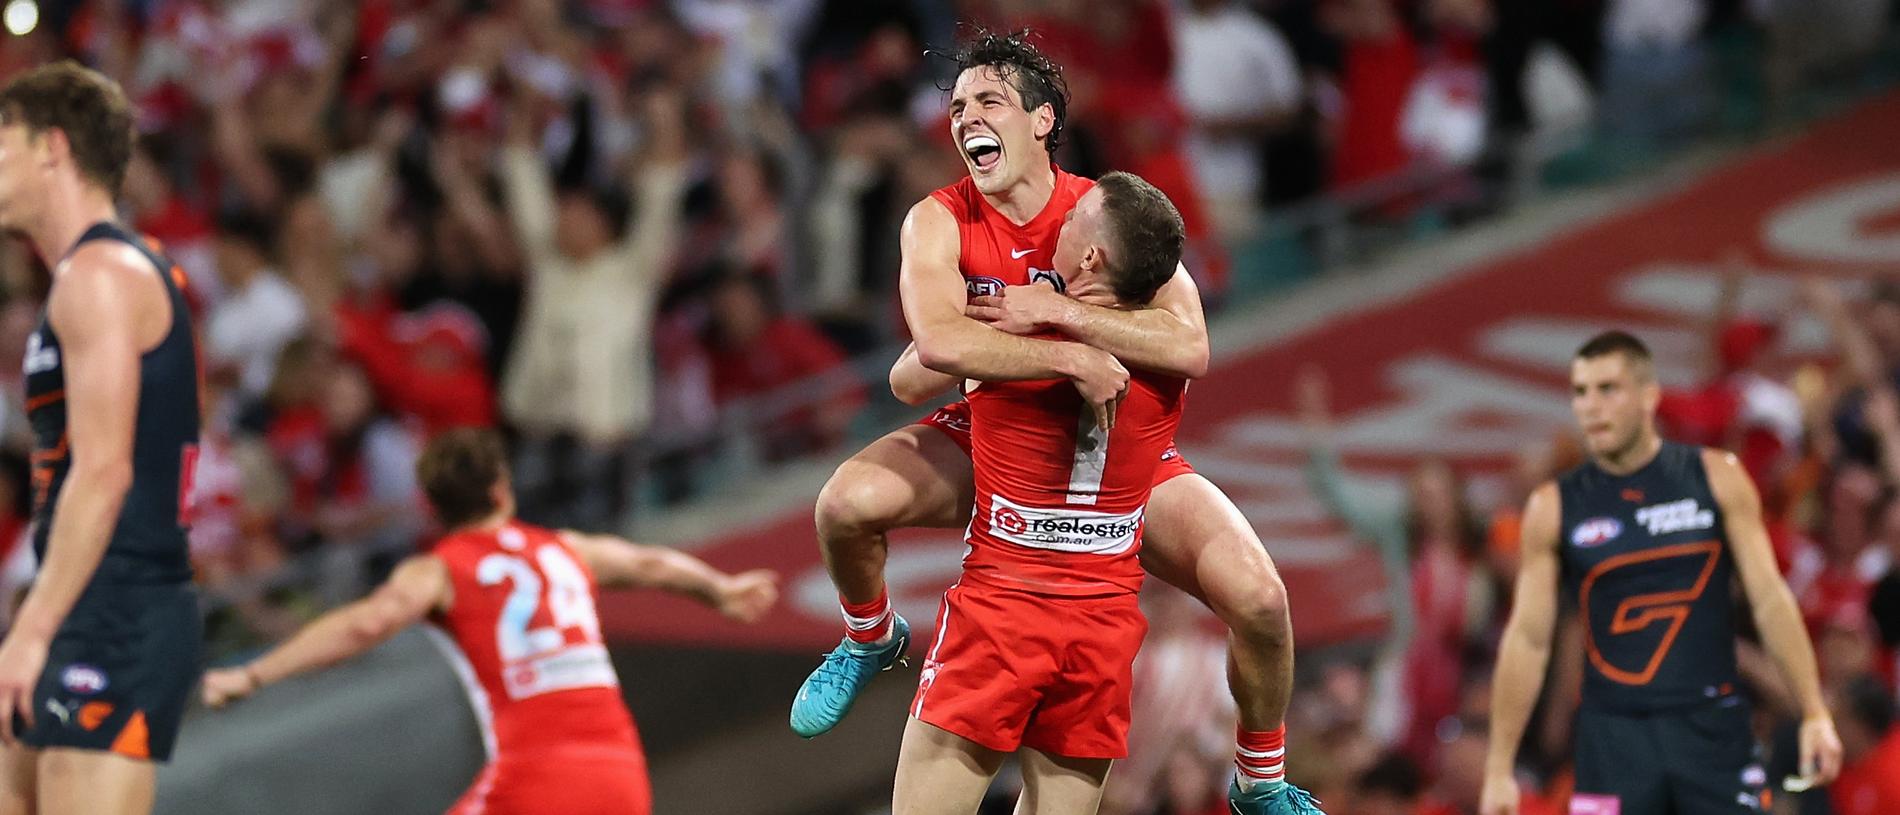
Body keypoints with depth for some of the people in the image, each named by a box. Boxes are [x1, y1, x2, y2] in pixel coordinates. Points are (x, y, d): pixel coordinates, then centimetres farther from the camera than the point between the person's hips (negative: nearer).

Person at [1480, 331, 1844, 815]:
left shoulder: (1715, 479, 2)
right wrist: (1499, 766, 1)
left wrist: (1814, 714, -6)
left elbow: (1769, 598, 1)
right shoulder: (1554, 509, 2)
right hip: (1614, 734, 0)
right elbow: (1528, 639, 3)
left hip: (1710, 725, 0)